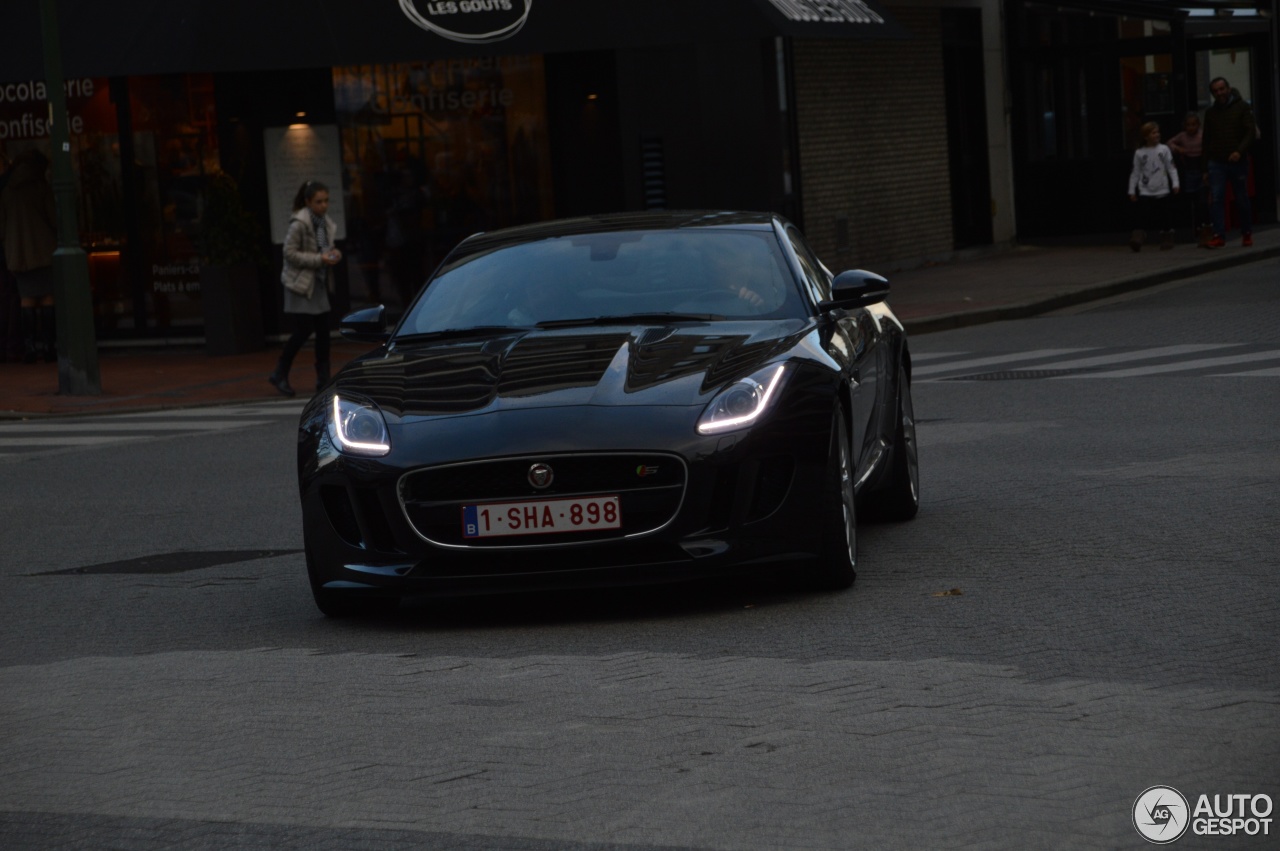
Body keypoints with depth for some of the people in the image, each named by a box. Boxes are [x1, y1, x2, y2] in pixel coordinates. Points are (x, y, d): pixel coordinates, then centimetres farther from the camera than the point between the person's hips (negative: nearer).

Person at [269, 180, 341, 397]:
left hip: (319, 282, 7)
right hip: (300, 282, -7)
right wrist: (319, 259, -22)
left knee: (323, 331, 3)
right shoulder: (299, 223, -16)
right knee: (304, 330, -9)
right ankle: (280, 375, 6)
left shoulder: (325, 223, 7)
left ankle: (323, 379, 9)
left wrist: (333, 253, -3)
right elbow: (290, 253, -18)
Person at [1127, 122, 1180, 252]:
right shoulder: (1139, 153, 4)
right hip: (1145, 192, -1)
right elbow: (1135, 173, 8)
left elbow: (1171, 168, 3)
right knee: (1143, 217, -14)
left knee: (1165, 219, 5)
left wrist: (1175, 184, -7)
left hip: (1162, 191, 1)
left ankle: (1166, 241, 18)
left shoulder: (1164, 150, 3)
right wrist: (1132, 191, 5)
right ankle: (1137, 240, -23)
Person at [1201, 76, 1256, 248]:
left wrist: (1239, 151, -21)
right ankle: (1219, 236, -13)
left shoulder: (1242, 108, 0)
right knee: (1216, 199, -11)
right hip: (1217, 163, 2)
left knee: (1242, 200, 6)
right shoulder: (1210, 112, 12)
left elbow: (1251, 132, -7)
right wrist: (1207, 160, 10)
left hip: (1238, 162, -2)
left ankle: (1247, 234, 21)